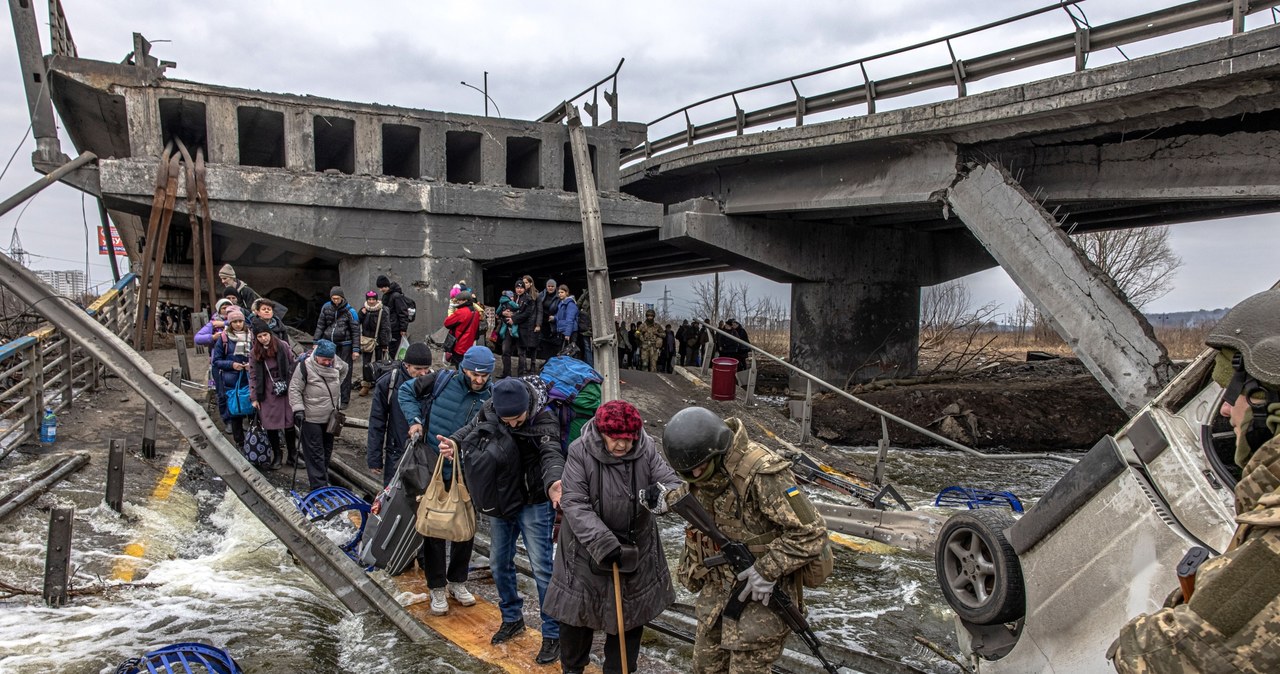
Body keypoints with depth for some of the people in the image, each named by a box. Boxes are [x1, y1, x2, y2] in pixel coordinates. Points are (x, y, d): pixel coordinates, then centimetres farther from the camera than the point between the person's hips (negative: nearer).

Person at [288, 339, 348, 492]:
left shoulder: (336, 363, -2)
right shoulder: (305, 366, -17)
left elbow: (344, 370, 23)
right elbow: (294, 389, -13)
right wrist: (298, 409, -20)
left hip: (330, 417, 6)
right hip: (311, 418, -6)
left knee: (327, 450, 17)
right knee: (315, 452, -5)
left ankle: (322, 478, 32)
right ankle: (318, 486, -3)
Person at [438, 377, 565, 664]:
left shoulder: (544, 421, -25)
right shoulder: (489, 409, -11)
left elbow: (551, 454, -39)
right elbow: (471, 429, 3)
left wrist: (553, 483, -60)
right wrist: (454, 442, -20)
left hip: (533, 503, -6)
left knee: (541, 567, -5)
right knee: (499, 563, 17)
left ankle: (552, 634, 9)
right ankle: (512, 618, 38)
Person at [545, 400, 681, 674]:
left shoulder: (647, 449, -11)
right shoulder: (580, 452, -19)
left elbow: (673, 483, -13)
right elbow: (574, 504, -22)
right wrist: (604, 544, -31)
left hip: (635, 547, 2)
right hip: (587, 547, -2)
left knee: (630, 614, 14)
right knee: (578, 610, 14)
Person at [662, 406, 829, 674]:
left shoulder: (761, 474, -29)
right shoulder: (703, 474, -5)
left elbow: (811, 533, -26)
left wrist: (767, 570, -25)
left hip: (760, 592, -7)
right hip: (718, 585, 7)